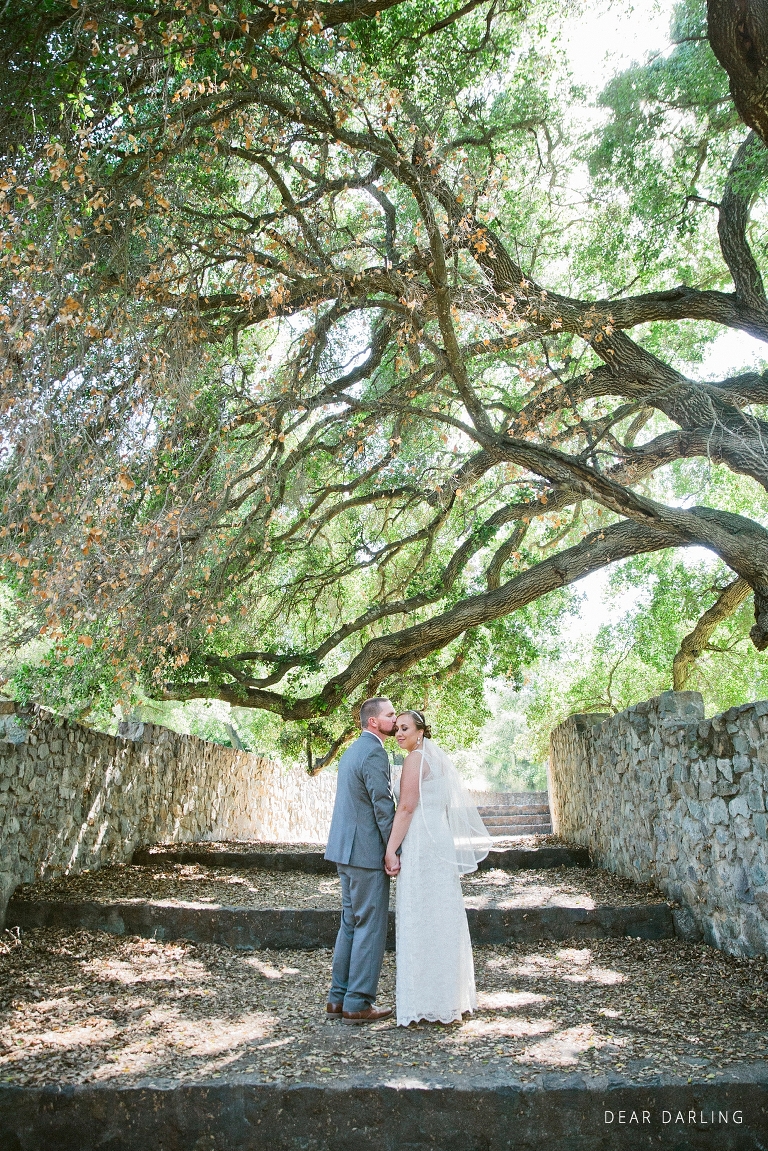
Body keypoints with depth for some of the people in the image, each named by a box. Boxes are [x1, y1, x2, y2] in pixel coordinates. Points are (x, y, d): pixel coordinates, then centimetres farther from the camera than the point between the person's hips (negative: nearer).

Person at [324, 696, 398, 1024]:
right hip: (366, 851, -10)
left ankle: (338, 998, 23)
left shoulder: (351, 751, 14)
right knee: (371, 926, 1)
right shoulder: (374, 753, -17)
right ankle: (357, 1003, 10)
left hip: (345, 849, 10)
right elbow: (384, 806, -19)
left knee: (350, 923, 16)